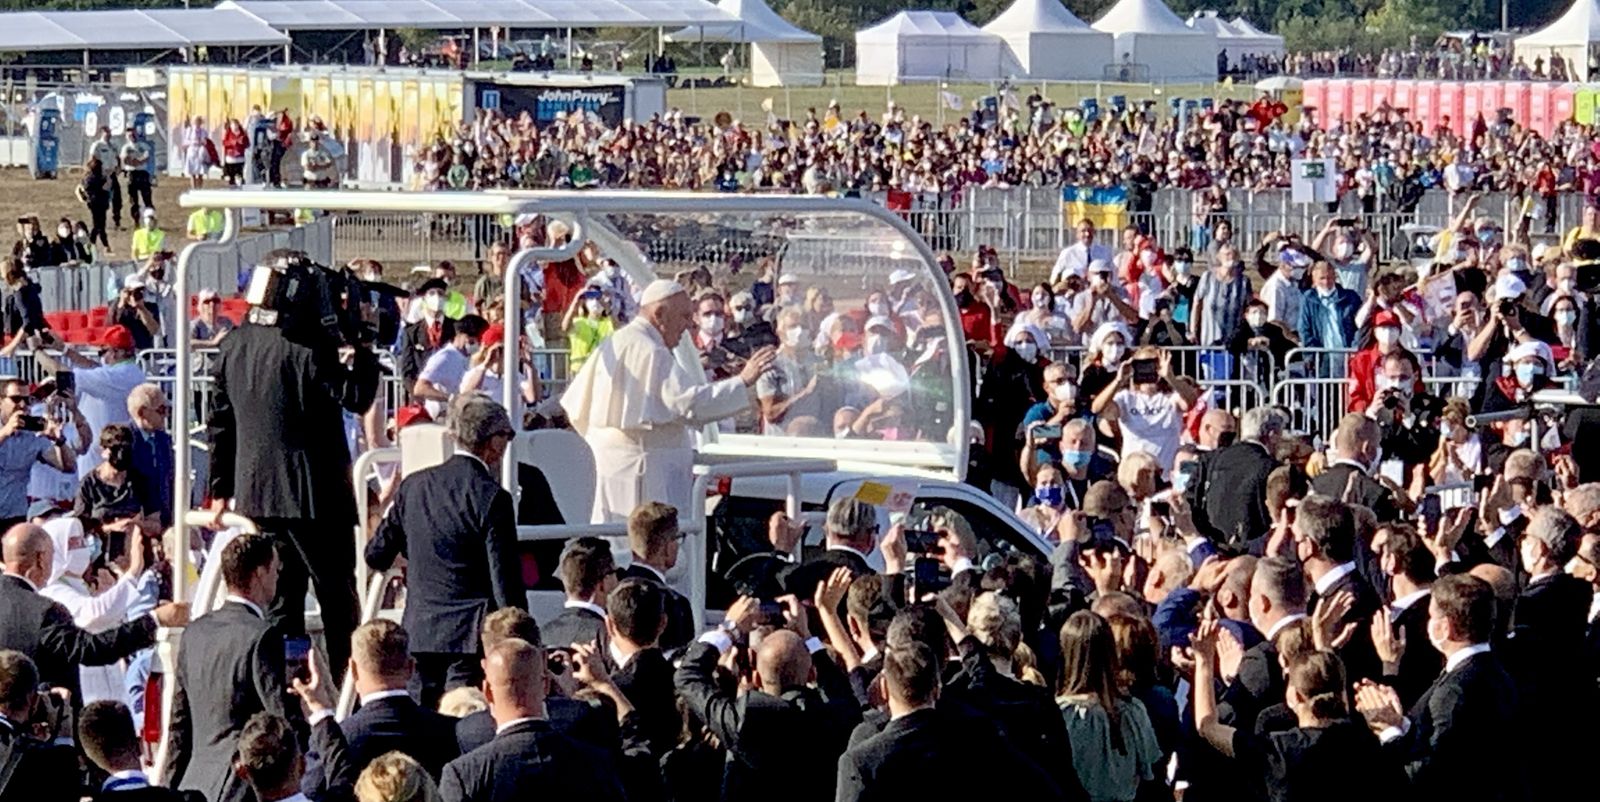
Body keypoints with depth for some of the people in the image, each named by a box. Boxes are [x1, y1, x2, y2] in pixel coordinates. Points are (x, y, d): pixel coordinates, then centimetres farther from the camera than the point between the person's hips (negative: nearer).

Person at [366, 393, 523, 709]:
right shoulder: (492, 498, -11)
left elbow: (375, 555, 14)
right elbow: (505, 580, -11)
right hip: (470, 636, -5)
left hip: (419, 632, 5)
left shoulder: (414, 485, 6)